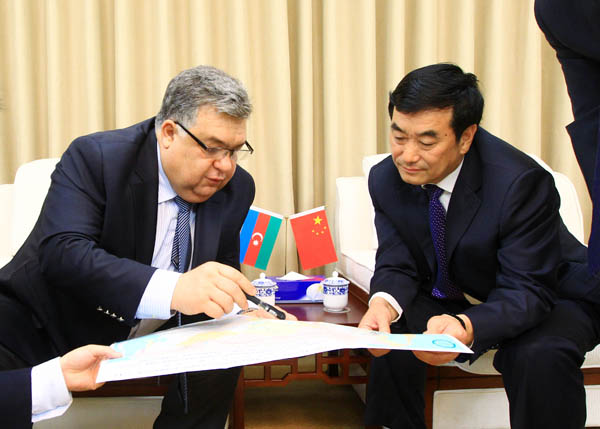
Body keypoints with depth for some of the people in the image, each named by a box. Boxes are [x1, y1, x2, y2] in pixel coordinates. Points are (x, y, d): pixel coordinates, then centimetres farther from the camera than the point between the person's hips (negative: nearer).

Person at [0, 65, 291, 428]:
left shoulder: (237, 188, -3)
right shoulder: (94, 157, -19)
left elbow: (222, 271, 7)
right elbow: (61, 252, -33)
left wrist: (240, 309, -18)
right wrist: (171, 288, -47)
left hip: (155, 333, 5)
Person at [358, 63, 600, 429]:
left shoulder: (521, 182, -30)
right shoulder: (386, 179, -14)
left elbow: (528, 290, -30)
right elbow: (398, 266, -10)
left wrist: (468, 327, -51)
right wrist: (384, 303, -35)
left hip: (549, 299, -4)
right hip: (452, 298, 5)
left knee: (540, 355, -34)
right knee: (392, 328, -21)